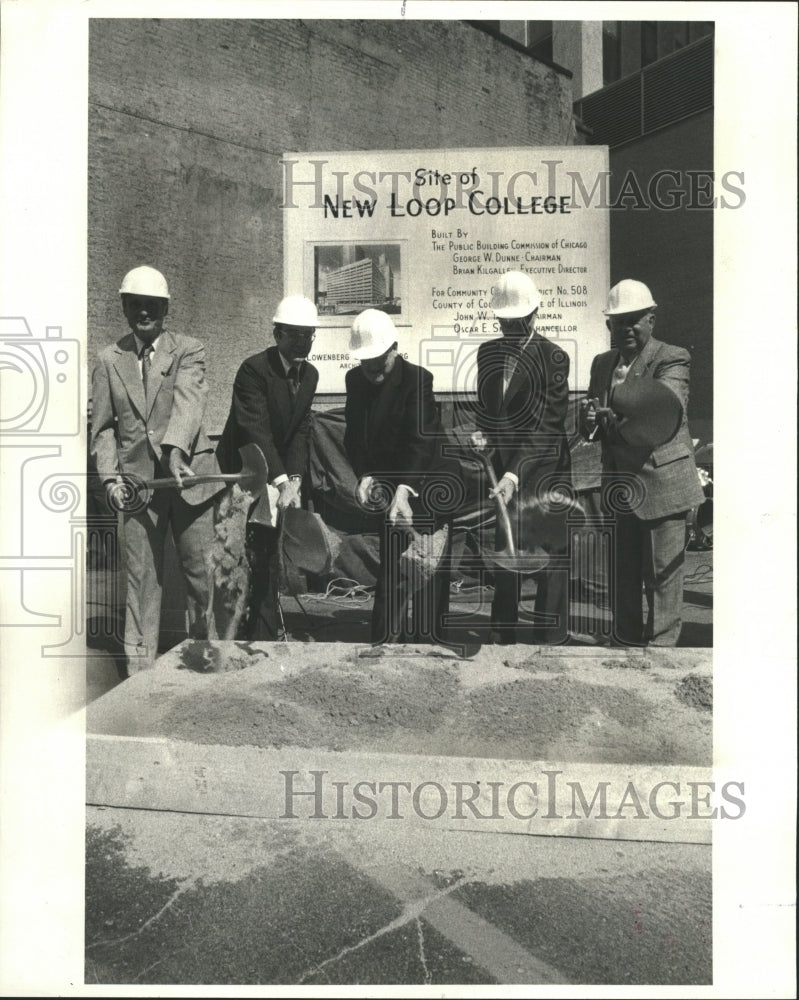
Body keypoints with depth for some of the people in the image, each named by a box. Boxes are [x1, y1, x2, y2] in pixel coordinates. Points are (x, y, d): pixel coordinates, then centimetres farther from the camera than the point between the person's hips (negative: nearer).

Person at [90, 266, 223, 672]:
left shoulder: (188, 350, 3)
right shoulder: (109, 361, 11)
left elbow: (189, 402, -14)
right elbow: (102, 426, 12)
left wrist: (176, 448, -31)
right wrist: (110, 476, -1)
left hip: (188, 476, -1)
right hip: (137, 481, 2)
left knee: (202, 571, 3)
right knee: (141, 577, 5)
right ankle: (139, 668, 16)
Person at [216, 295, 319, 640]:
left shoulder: (310, 374, 3)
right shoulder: (254, 369, -19)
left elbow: (301, 430, 0)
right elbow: (256, 430, -26)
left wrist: (294, 477, -14)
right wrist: (281, 480, -34)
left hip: (278, 474, 6)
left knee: (269, 554, 12)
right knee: (261, 554, -8)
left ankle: (264, 627, 23)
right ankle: (265, 629, 3)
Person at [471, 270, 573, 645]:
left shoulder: (553, 357, -9)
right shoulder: (486, 352, 10)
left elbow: (547, 425, -16)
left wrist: (515, 473, -25)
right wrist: (482, 433, -2)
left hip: (545, 471, -5)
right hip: (502, 468, 5)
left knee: (550, 556, 0)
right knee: (504, 554, 12)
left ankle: (548, 639, 10)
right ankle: (502, 636, 23)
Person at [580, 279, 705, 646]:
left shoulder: (672, 359, -6)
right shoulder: (602, 363, 13)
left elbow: (662, 410, -23)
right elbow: (592, 430, 12)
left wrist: (617, 418, -35)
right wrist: (588, 420, -10)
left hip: (662, 485, -6)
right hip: (619, 488, 6)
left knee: (662, 576, 1)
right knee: (622, 577, 14)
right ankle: (625, 645, 28)